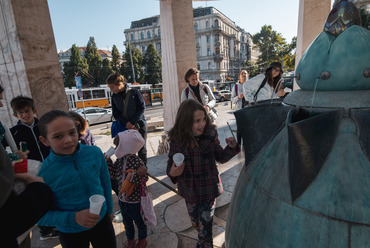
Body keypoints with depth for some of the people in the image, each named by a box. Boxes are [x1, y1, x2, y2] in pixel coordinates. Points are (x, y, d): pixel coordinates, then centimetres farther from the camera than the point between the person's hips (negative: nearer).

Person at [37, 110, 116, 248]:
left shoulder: (95, 153, -17)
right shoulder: (44, 175, -23)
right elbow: (41, 216, -12)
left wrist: (109, 209, 9)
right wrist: (74, 218, -27)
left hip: (102, 220, 2)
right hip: (71, 234, -2)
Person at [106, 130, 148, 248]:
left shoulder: (137, 162, -27)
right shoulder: (119, 160, -7)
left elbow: (144, 179, -22)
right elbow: (113, 175, -2)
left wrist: (137, 176, -40)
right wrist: (108, 162, -10)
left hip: (135, 201, -6)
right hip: (122, 199, 6)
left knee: (139, 221, 21)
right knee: (126, 222, 27)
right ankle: (130, 238, 54)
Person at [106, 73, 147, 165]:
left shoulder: (133, 92, -8)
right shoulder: (114, 97, 4)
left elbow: (142, 108, -9)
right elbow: (116, 114, 3)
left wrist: (132, 122, -16)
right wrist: (126, 124, -13)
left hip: (139, 125, -2)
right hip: (125, 127, 3)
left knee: (141, 149, 6)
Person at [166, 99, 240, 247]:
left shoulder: (210, 135, -17)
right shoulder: (177, 139, -15)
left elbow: (220, 157, -4)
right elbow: (171, 163, -4)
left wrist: (231, 148, -22)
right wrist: (172, 173, -26)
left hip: (208, 190, -2)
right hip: (189, 191, 3)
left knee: (205, 228, 7)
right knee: (195, 223, 27)